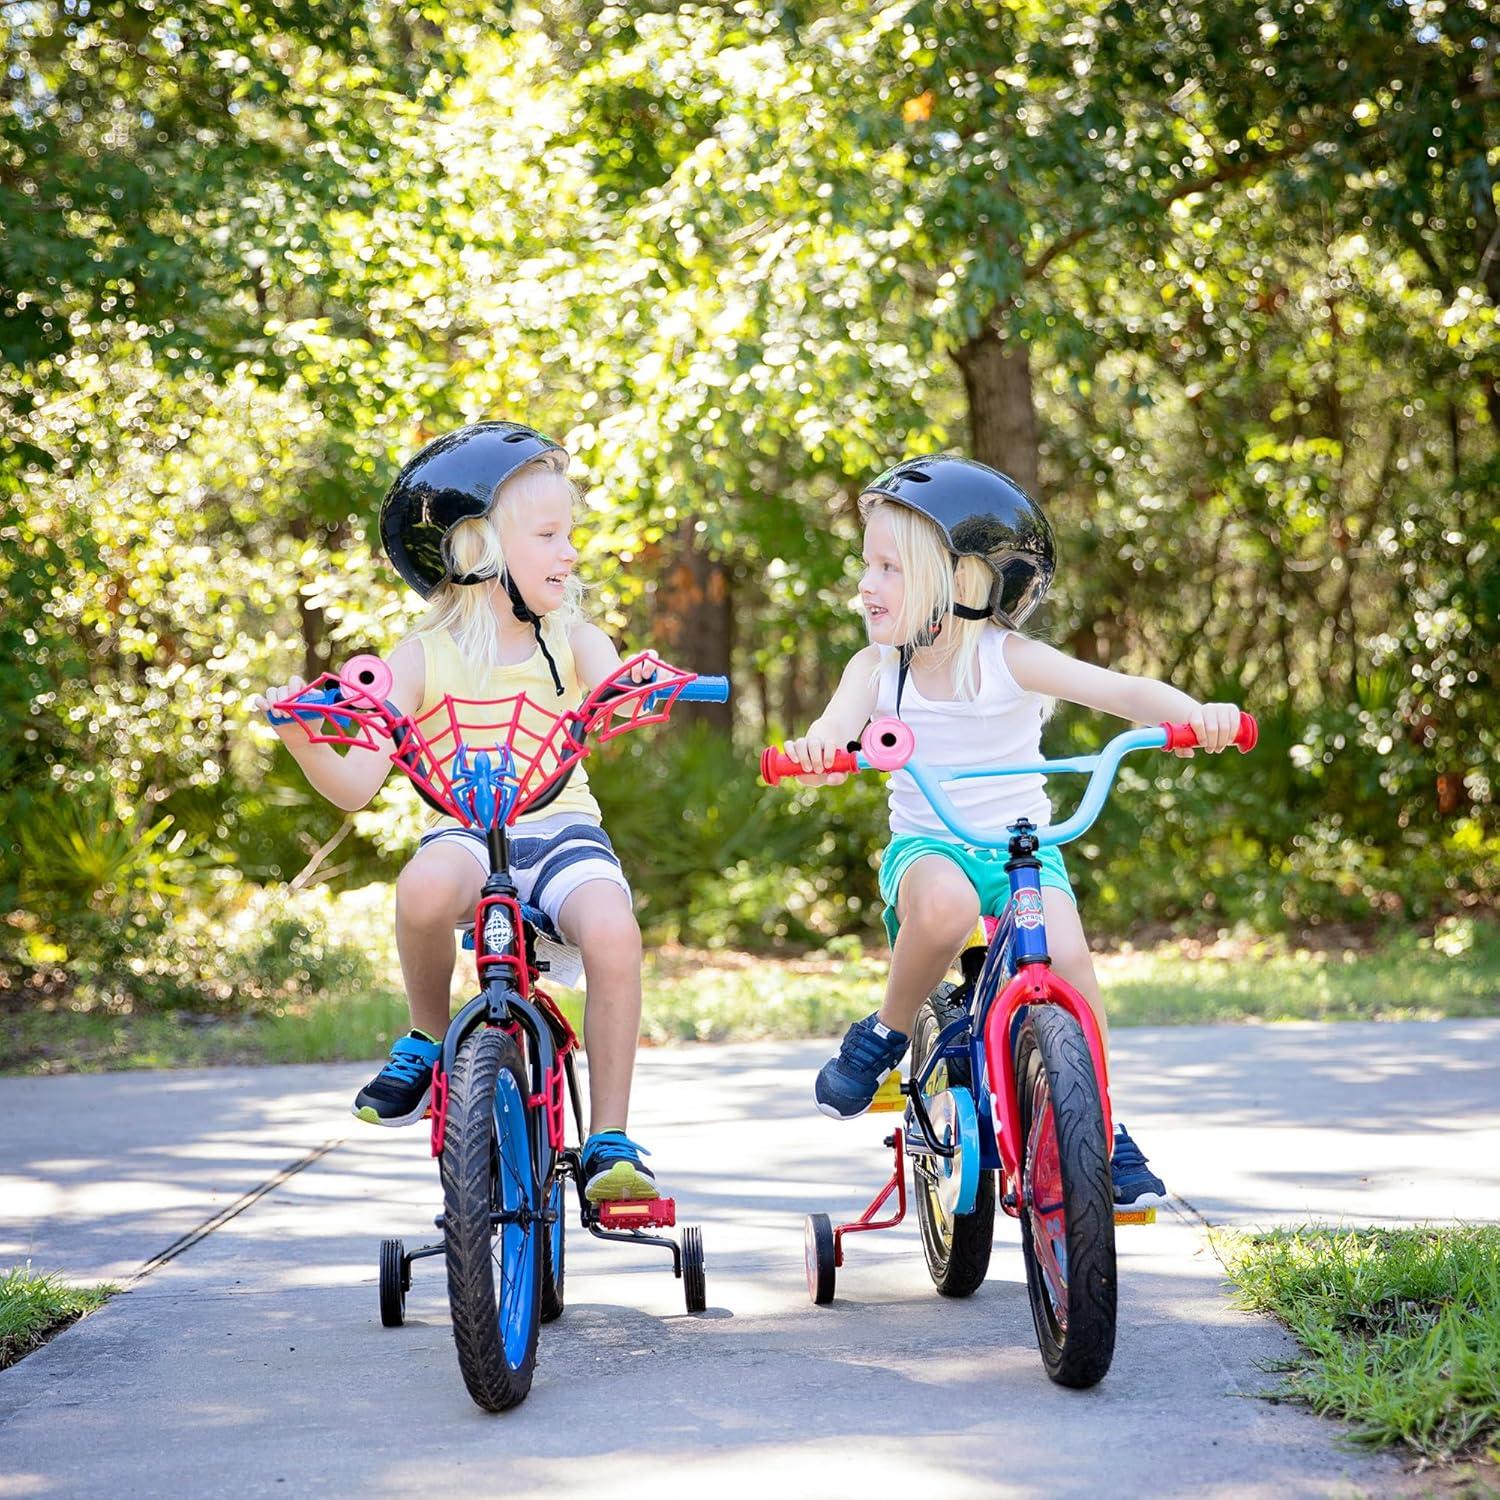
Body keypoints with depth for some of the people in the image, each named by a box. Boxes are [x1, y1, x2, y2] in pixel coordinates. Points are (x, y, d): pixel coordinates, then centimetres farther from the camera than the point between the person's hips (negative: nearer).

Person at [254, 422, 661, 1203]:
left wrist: (638, 690, -41)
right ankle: (429, 1038, -6)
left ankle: (609, 1140, -16)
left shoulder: (574, 641, 4)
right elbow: (357, 785, -6)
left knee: (613, 932, -31)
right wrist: (304, 741, -26)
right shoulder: (425, 656, -1)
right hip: (467, 832, -1)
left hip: (563, 828, 1)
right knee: (426, 886, -37)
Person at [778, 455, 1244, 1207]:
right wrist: (815, 748, -45)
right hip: (926, 848, 0)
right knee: (944, 904, -37)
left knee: (1067, 956, -27)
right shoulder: (877, 667, -3)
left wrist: (1195, 714, -38)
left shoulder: (1007, 659, -9)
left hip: (1022, 848, 0)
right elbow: (836, 728, -20)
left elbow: (1121, 690, -18)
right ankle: (884, 1036, -10)